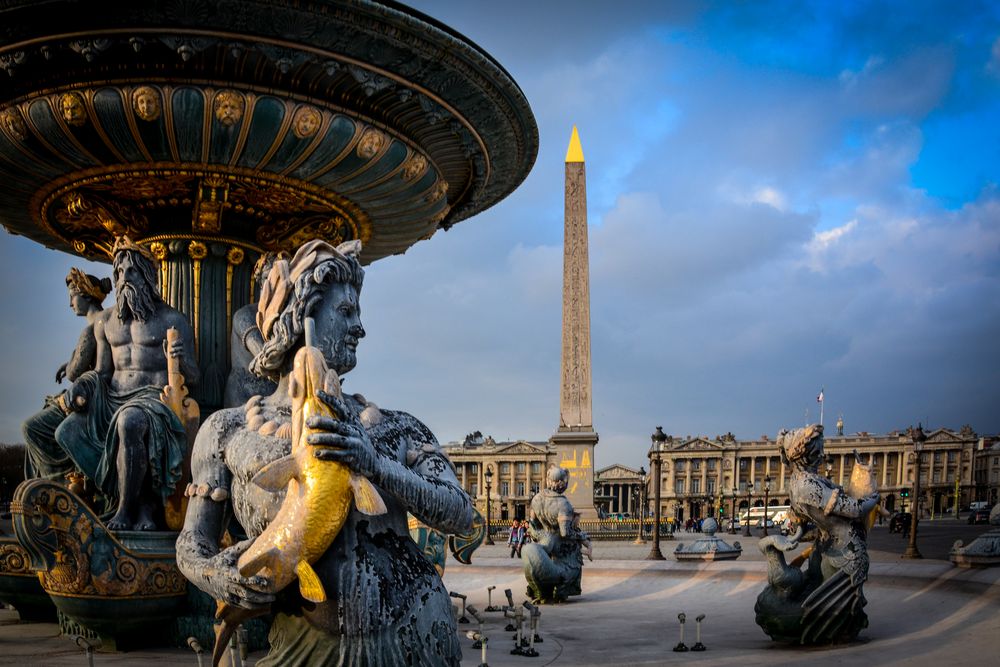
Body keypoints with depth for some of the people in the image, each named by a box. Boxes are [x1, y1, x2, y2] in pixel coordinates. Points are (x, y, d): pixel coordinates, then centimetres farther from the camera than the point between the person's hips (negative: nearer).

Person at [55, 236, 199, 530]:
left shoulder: (172, 320, 2)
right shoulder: (106, 320, 16)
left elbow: (193, 378, 0)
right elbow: (102, 371, 20)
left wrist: (181, 360, -23)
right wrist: (82, 385, -2)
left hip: (154, 398, -5)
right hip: (113, 400, 5)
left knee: (129, 422, -41)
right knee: (66, 432, -25)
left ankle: (126, 508, -24)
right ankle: (143, 501, -21)